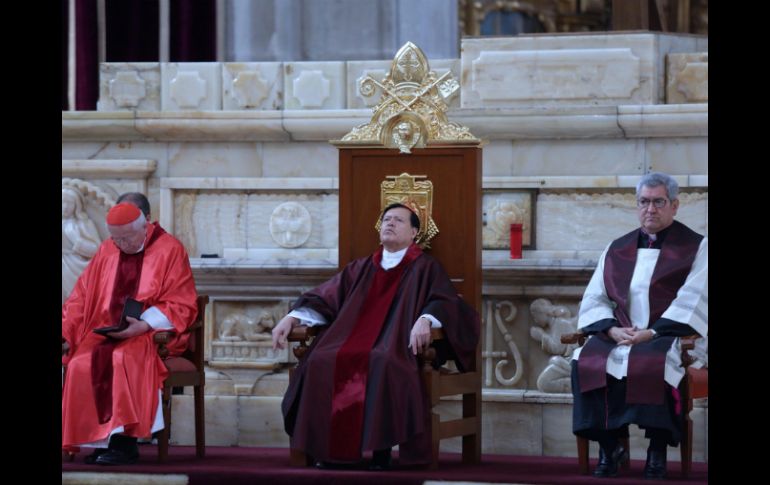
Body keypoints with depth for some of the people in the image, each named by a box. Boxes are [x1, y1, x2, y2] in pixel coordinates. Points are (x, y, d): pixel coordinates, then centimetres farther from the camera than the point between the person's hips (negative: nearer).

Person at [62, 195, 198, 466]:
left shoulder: (170, 250, -1)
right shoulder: (106, 252, 13)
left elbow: (181, 305, -6)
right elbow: (81, 298, 12)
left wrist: (143, 326, -20)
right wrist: (66, 333, -4)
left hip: (152, 333, -4)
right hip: (105, 331, 4)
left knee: (122, 359, -35)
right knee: (80, 363, -26)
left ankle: (124, 441, -29)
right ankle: (99, 440, -20)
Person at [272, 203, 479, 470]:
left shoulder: (425, 268, 8)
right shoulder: (361, 269, 23)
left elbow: (446, 303, -7)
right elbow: (324, 298, 19)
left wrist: (425, 320, -30)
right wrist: (291, 318, 2)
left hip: (396, 349, -4)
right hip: (355, 345, 4)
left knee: (383, 365, -40)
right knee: (320, 363, -26)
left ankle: (382, 449, -34)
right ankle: (329, 447, -23)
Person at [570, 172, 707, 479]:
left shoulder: (696, 247, 6)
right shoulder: (616, 250, 19)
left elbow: (692, 302, -6)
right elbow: (594, 300, 13)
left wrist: (652, 332, -17)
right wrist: (612, 329, -8)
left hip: (669, 337, -4)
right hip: (620, 337, 4)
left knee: (654, 362, -39)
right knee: (586, 360, -27)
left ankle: (657, 452, -29)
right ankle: (608, 448, -19)